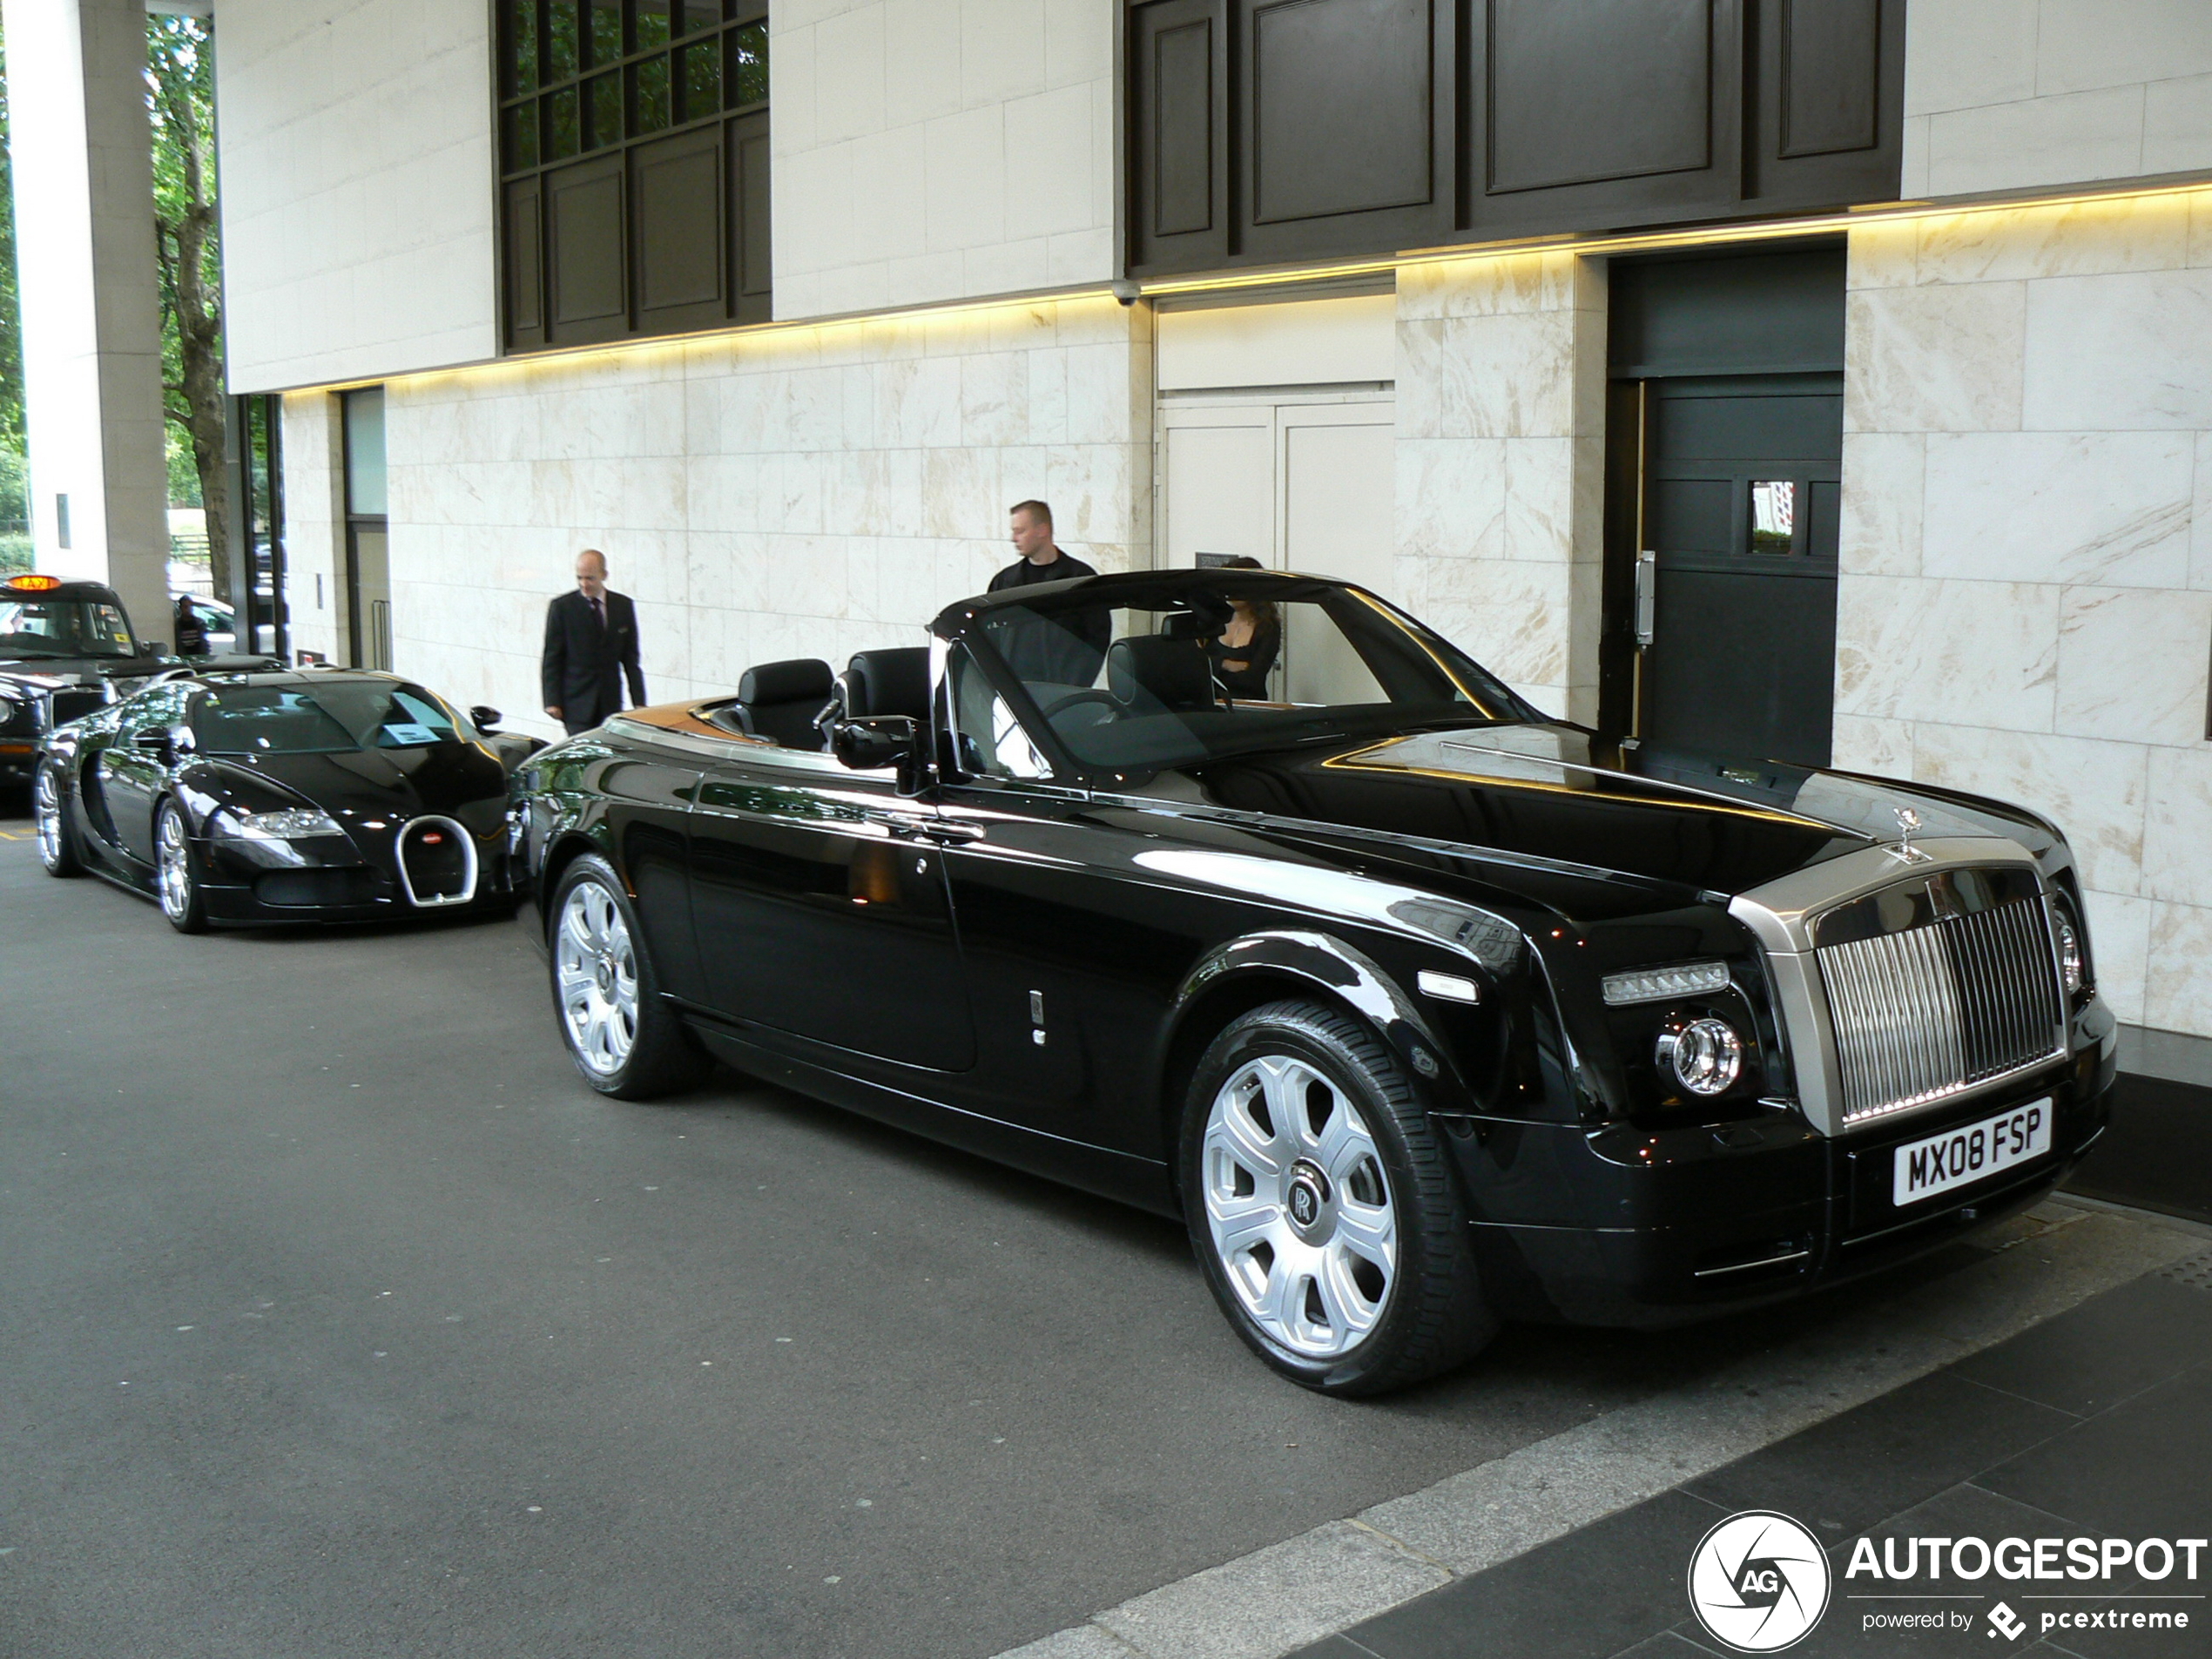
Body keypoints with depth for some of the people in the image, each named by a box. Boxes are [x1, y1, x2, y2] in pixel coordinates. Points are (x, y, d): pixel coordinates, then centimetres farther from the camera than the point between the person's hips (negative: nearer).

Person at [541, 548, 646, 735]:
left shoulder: (623, 606, 6)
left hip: (611, 703, 3)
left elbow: (631, 658, 10)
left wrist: (639, 701, 5)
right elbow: (551, 659, 0)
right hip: (576, 703, -3)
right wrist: (552, 702, -7)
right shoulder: (562, 607, -1)